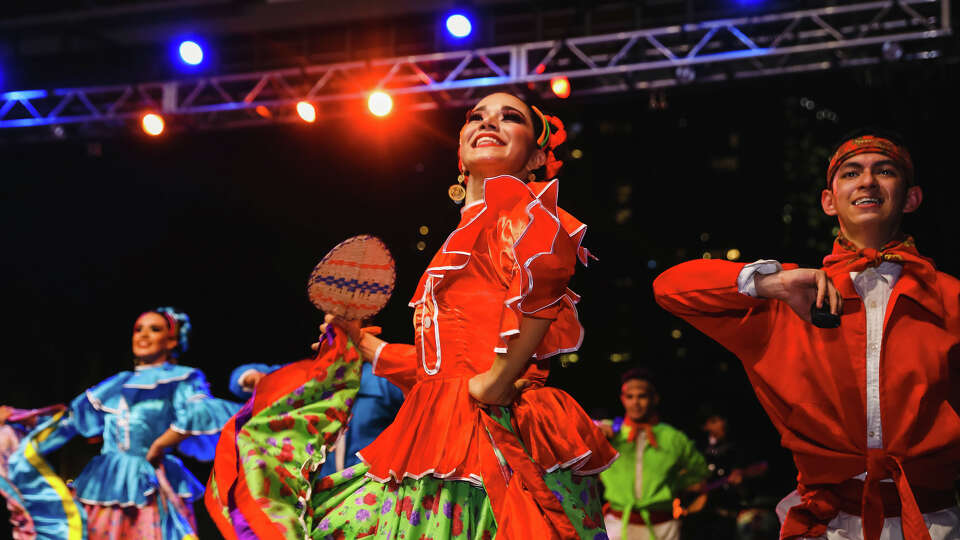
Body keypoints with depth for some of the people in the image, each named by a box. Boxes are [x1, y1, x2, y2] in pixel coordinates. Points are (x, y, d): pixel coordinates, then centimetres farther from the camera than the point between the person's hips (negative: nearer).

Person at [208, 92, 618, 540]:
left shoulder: (511, 201, -3)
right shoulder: (464, 237, 21)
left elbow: (547, 256, -29)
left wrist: (495, 381, -23)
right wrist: (363, 344, 34)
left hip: (489, 432, -9)